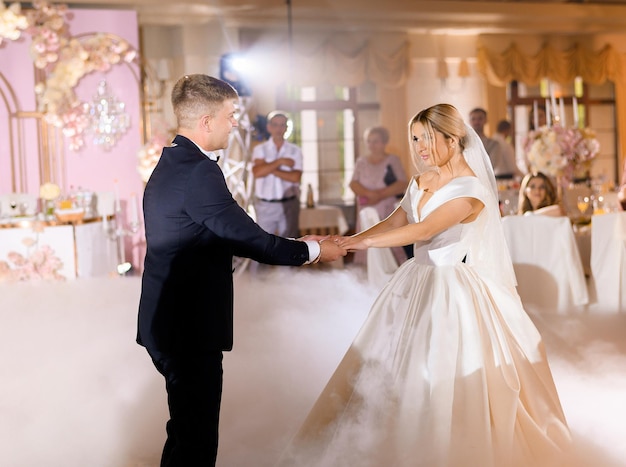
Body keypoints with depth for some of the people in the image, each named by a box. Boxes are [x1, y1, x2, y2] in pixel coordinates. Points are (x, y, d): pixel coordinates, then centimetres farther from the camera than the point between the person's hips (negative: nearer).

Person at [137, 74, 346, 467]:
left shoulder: (171, 162, 11)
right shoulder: (199, 172, -21)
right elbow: (251, 241, -19)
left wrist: (296, 246, 14)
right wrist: (312, 251, -3)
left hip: (171, 320, 10)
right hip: (188, 328, -10)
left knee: (188, 428, 22)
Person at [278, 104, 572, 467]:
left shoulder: (470, 188, -17)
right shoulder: (423, 181, 7)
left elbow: (425, 230, -26)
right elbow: (395, 222, 8)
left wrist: (365, 242, -29)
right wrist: (348, 241, -4)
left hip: (455, 290, -8)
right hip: (418, 283, 8)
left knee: (452, 385, -1)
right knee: (401, 371, 10)